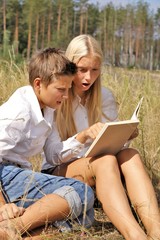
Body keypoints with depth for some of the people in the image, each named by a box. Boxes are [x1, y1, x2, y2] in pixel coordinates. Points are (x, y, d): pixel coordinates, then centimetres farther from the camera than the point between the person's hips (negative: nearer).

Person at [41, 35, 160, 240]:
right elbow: (53, 155, -13)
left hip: (98, 170, 4)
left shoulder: (105, 97, 6)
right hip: (57, 172, -4)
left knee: (129, 155, -29)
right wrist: (84, 135, -30)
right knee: (105, 161, -35)